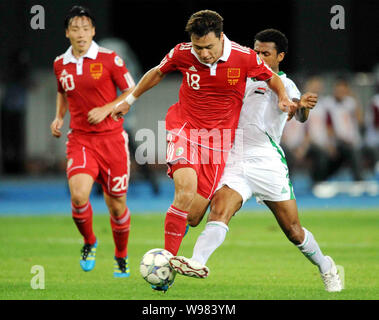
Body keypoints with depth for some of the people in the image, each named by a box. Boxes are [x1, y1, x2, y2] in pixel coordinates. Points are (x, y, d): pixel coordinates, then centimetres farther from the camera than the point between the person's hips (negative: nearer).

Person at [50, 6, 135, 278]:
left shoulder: (109, 59, -5)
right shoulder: (60, 65, 7)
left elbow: (131, 92, 1)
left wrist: (107, 109, -13)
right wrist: (59, 117, 10)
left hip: (112, 138, -2)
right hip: (80, 140, 2)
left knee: (117, 204, 3)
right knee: (79, 196, -22)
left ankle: (121, 258, 27)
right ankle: (89, 242, 7)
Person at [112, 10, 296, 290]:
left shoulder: (244, 58, -9)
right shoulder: (182, 54, -6)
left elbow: (271, 78, 10)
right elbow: (157, 73, 15)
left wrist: (284, 99, -9)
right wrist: (130, 100, 25)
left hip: (219, 136, 1)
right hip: (184, 127, -1)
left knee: (194, 214, -9)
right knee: (186, 187, -27)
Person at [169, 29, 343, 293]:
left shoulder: (284, 84, 0)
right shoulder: (247, 81, 19)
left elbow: (299, 115, -21)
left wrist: (302, 106, -43)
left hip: (268, 162, -4)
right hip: (235, 162, 4)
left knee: (293, 231, 2)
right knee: (219, 210, -23)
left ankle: (326, 268, 26)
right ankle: (198, 263, -43)